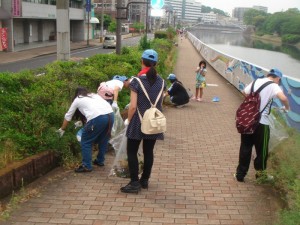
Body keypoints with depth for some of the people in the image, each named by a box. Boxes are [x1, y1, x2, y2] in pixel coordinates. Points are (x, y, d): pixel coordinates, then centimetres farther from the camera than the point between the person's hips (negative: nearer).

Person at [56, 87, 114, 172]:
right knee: (103, 139, 25)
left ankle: (87, 166, 9)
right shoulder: (95, 95, 34)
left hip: (98, 118, -6)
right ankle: (100, 161, 38)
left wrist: (62, 129, 43)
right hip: (110, 115, 6)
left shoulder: (77, 100, 22)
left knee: (86, 141, 10)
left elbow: (68, 116, 30)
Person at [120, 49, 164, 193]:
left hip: (138, 122, -5)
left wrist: (128, 120, -1)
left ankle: (135, 183, 4)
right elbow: (160, 103, 6)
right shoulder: (160, 81, 1)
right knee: (149, 151, 14)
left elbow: (133, 106, -15)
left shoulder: (137, 81, -14)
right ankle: (145, 180, 24)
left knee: (132, 152, 6)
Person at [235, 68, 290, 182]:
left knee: (245, 148, 13)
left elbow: (244, 93, 17)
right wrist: (287, 107, -5)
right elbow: (283, 98, -24)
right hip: (261, 122, -5)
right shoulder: (274, 86, -8)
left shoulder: (256, 81, 8)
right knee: (262, 149, 13)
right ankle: (260, 173, 27)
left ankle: (240, 174, 18)